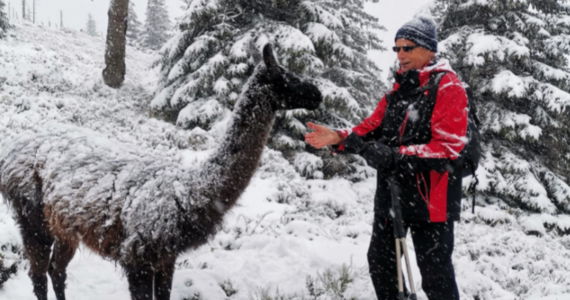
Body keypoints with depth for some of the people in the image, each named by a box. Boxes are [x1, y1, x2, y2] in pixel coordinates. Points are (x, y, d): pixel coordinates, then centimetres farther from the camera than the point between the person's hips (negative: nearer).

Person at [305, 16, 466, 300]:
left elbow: (448, 148, -21)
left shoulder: (448, 87, -12)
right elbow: (374, 127, 12)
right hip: (391, 193, 8)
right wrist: (339, 138, -7)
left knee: (435, 275, -1)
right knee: (380, 262, 17)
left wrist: (397, 155, -27)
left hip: (430, 198, -8)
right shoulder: (400, 88, 14)